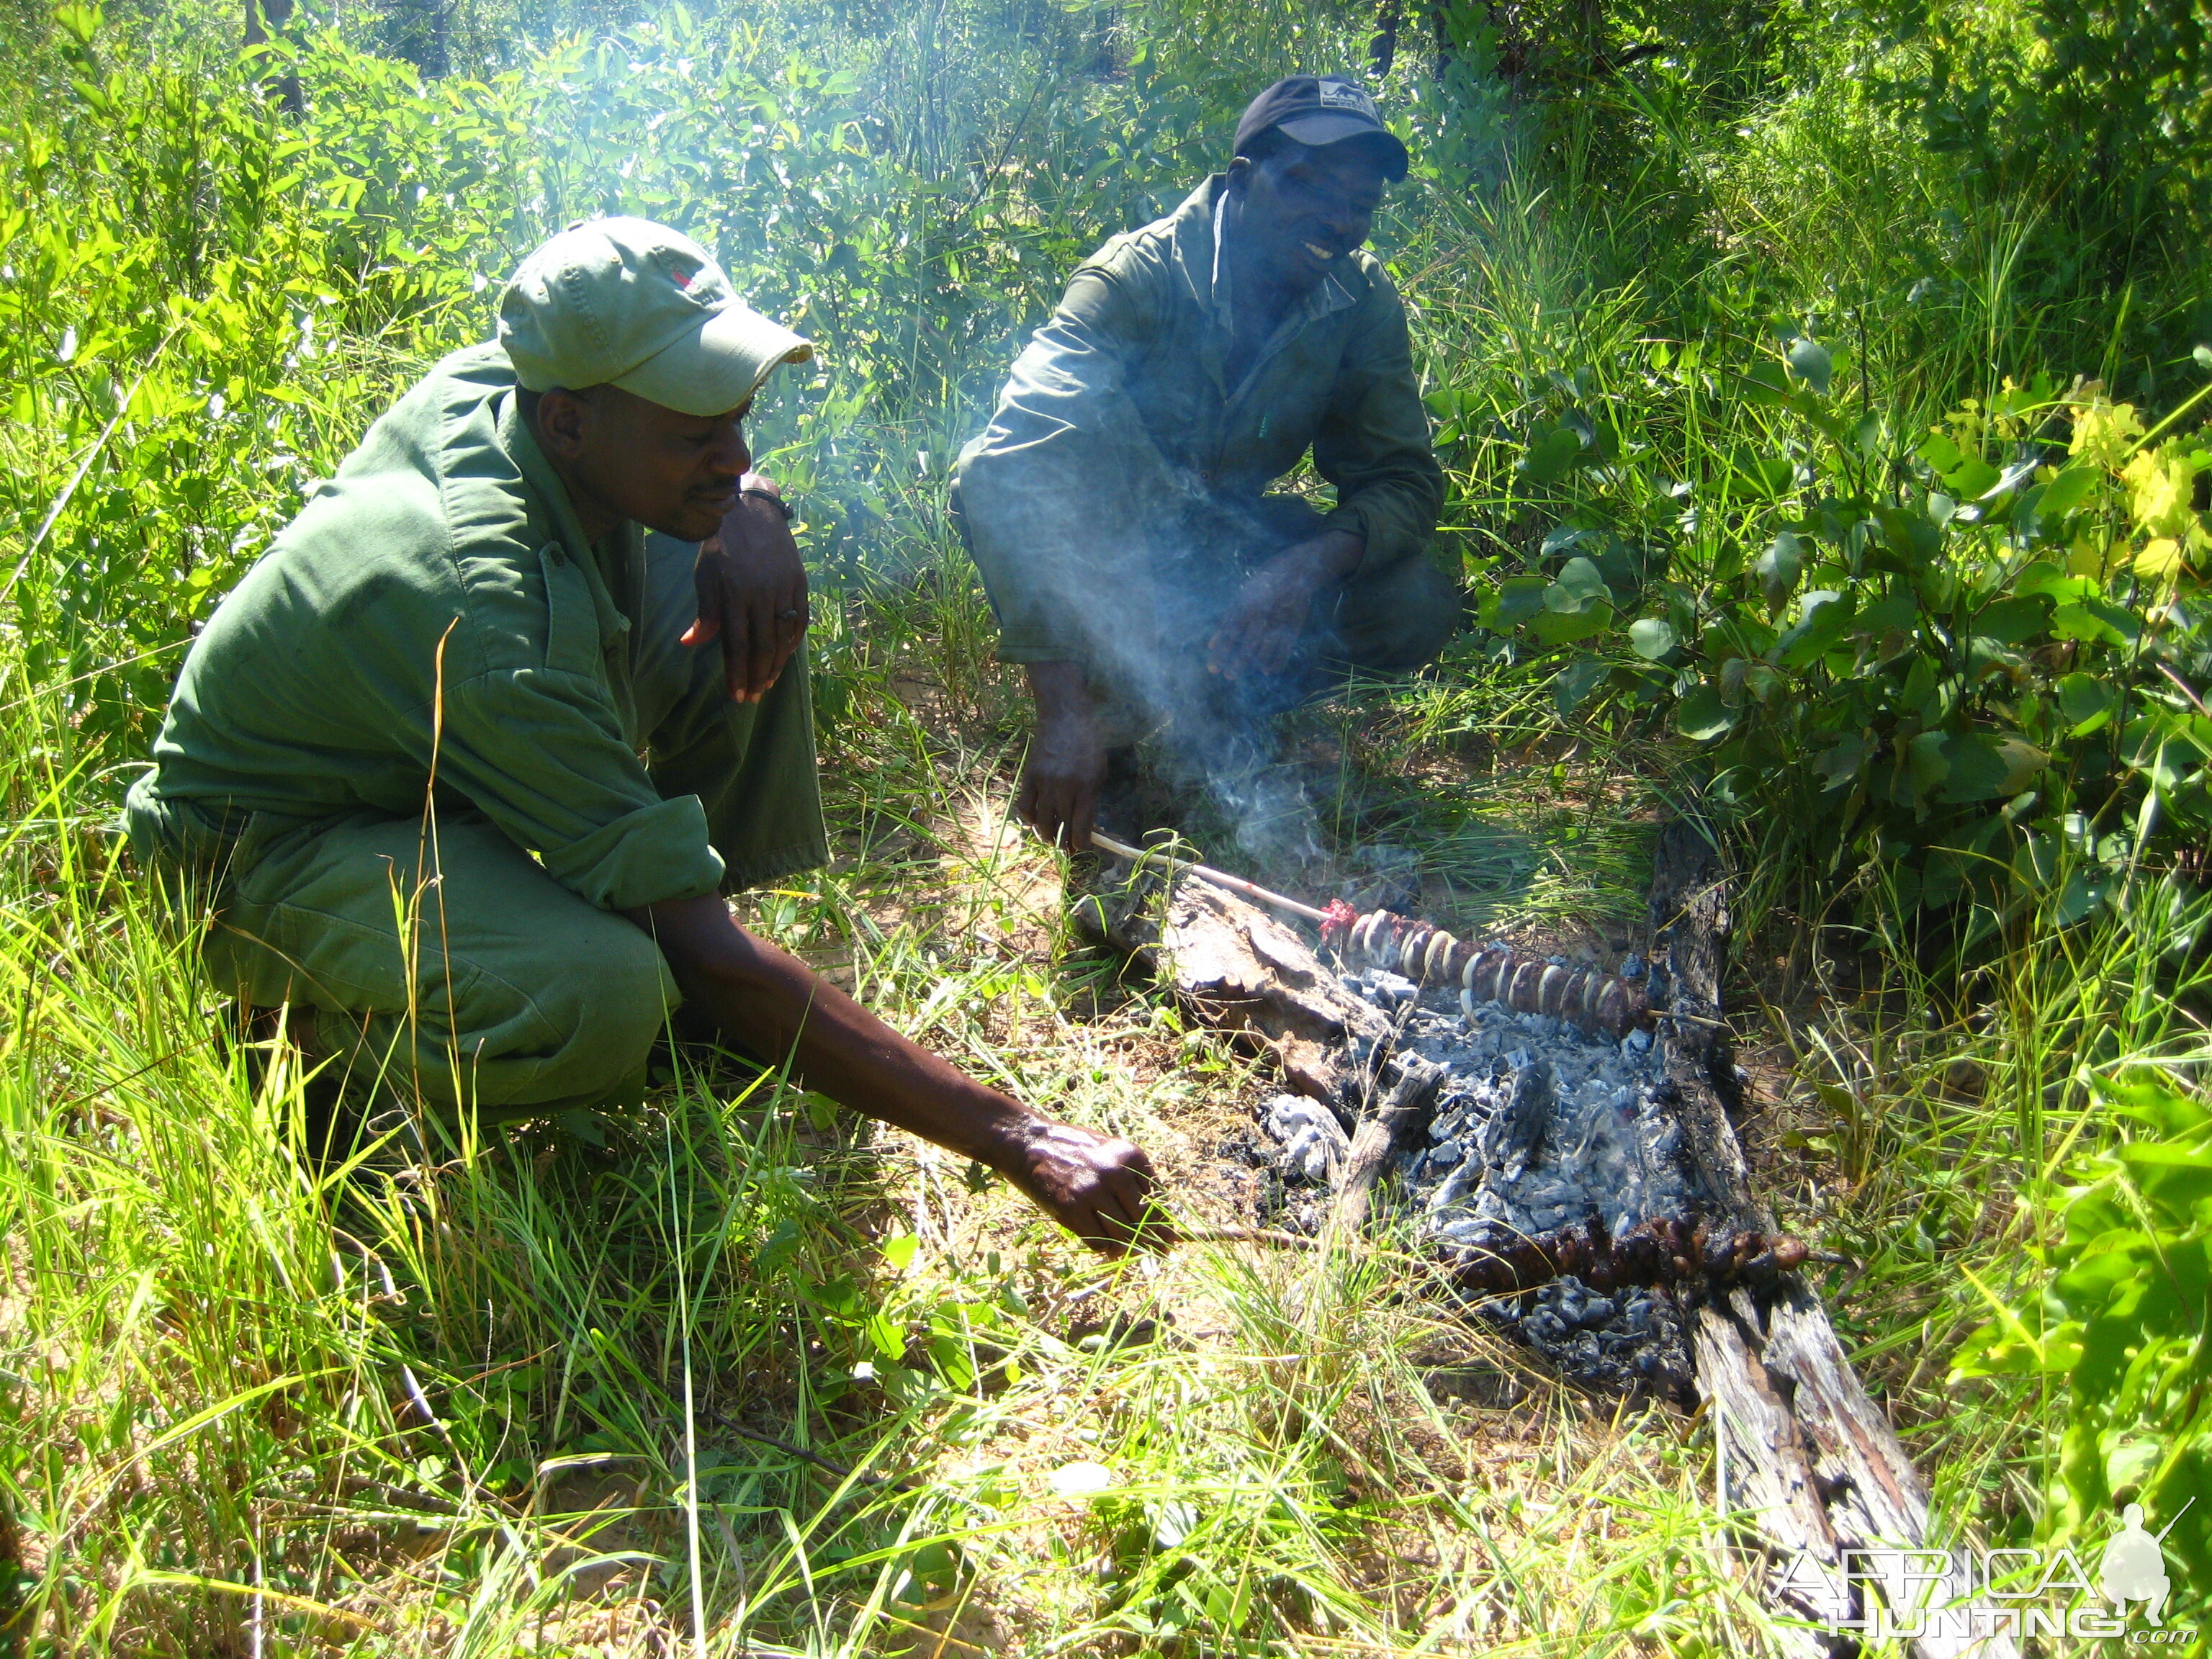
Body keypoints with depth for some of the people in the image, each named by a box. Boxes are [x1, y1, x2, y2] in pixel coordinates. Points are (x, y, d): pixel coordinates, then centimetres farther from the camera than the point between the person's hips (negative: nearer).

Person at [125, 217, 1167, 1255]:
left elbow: (718, 478, 9)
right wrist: (1015, 1142, -37)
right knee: (596, 1003, -40)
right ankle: (323, 1024, -6)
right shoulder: (489, 624, -39)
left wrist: (749, 511, -19)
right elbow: (706, 963, -37)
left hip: (424, 747, 8)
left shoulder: (497, 378, -16)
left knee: (741, 583, -11)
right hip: (267, 853, -7)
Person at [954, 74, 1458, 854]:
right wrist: (1064, 713, -52)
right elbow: (1030, 447, -41)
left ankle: (1202, 710, 0)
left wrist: (1314, 562, -36)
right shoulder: (1140, 274, -26)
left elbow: (1406, 476, -10)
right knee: (998, 474, -36)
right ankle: (1109, 714, -16)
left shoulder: (1364, 303, -11)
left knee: (1416, 610, -21)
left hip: (1226, 541, 4)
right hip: (1106, 547, -3)